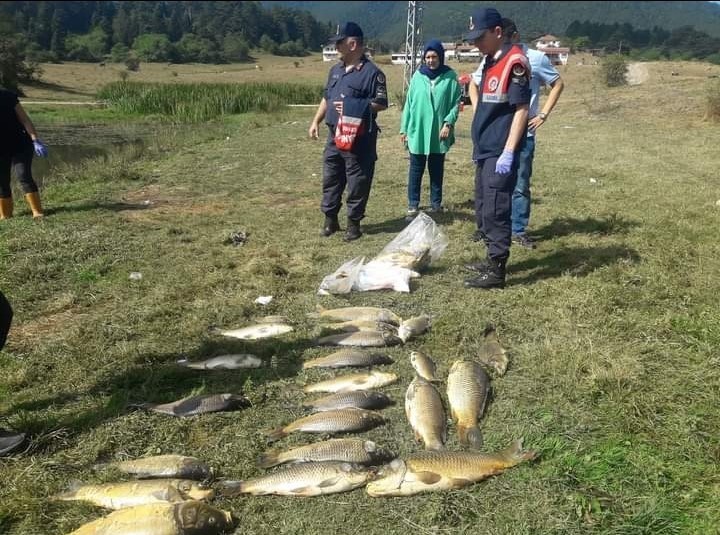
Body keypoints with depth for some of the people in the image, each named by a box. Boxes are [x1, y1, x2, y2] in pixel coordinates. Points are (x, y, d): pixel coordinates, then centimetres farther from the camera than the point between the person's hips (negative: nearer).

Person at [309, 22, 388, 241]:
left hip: (359, 140, -7)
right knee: (331, 179, 12)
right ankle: (330, 219, 24)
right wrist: (316, 122, 15)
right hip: (334, 136, 7)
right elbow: (326, 98, 22)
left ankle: (354, 223, 12)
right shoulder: (335, 70, 14)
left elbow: (381, 103, -12)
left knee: (357, 183, 1)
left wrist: (354, 107, -20)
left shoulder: (372, 72, -9)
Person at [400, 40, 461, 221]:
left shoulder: (450, 76, -2)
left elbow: (456, 103, -1)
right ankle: (413, 206, 9)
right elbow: (409, 103, 7)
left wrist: (448, 123, -13)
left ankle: (436, 204, 21)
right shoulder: (418, 76, 4)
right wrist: (404, 128, 6)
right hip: (417, 132, 1)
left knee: (437, 170, 10)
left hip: (438, 134, -1)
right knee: (416, 170, 4)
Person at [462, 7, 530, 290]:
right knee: (483, 210, 16)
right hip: (485, 150, 10)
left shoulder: (514, 61, -13)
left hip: (500, 153, -10)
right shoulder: (490, 61, 15)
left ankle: (496, 271, 0)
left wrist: (509, 153, -22)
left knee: (495, 211, -7)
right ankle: (493, 259, 28)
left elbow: (521, 109, -18)